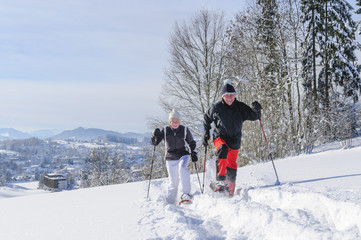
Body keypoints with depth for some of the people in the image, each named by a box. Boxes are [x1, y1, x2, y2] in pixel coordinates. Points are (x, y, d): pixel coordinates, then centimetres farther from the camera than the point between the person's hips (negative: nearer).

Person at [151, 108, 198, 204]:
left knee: (182, 168, -32)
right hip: (171, 159, 1)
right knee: (173, 182, 2)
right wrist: (155, 135, -21)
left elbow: (192, 143, 12)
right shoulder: (165, 130, -2)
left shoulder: (184, 130, -1)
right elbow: (154, 143, -1)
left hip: (183, 155, -1)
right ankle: (170, 201, 20)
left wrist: (193, 153, 0)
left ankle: (186, 193, -32)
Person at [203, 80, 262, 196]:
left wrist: (256, 109, -23)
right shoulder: (216, 108, -6)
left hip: (235, 140, 2)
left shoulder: (241, 107, -4)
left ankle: (230, 190, 30)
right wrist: (206, 134, 3)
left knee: (232, 166, 10)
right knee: (223, 150, -35)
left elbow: (254, 117, -2)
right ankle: (220, 180, -40)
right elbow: (207, 119, 10)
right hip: (220, 137, -2)